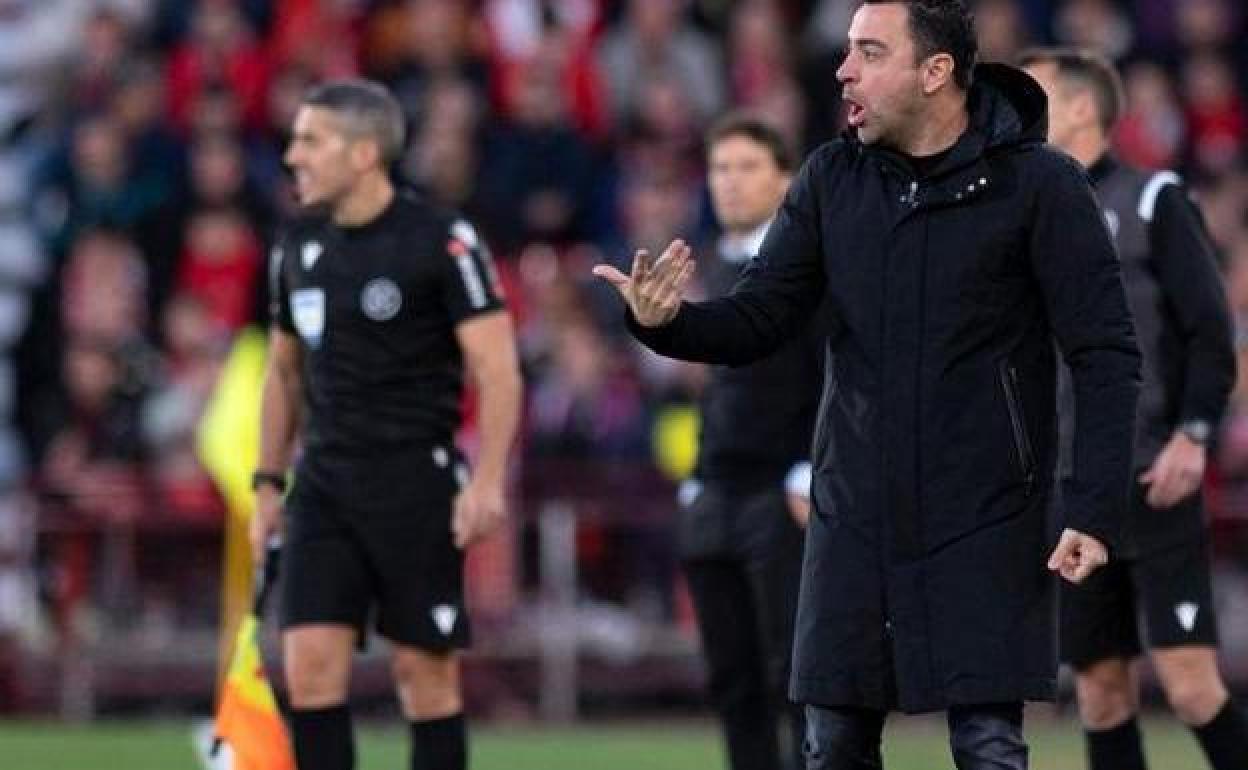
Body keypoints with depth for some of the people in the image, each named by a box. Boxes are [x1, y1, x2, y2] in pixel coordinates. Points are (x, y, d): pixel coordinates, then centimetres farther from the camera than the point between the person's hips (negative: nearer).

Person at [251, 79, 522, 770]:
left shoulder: (442, 241, -8)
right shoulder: (299, 245, 10)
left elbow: (497, 368, -11)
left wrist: (487, 480, -20)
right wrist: (268, 481, 15)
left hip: (415, 478, -5)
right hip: (324, 481, 5)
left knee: (424, 673, 0)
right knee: (309, 665, -7)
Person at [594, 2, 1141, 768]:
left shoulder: (1037, 184, -9)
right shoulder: (830, 179, 4)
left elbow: (1107, 358, -9)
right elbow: (758, 322, 3)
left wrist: (1096, 512, -16)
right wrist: (667, 323, -19)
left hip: (985, 527, -4)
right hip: (854, 520, 4)